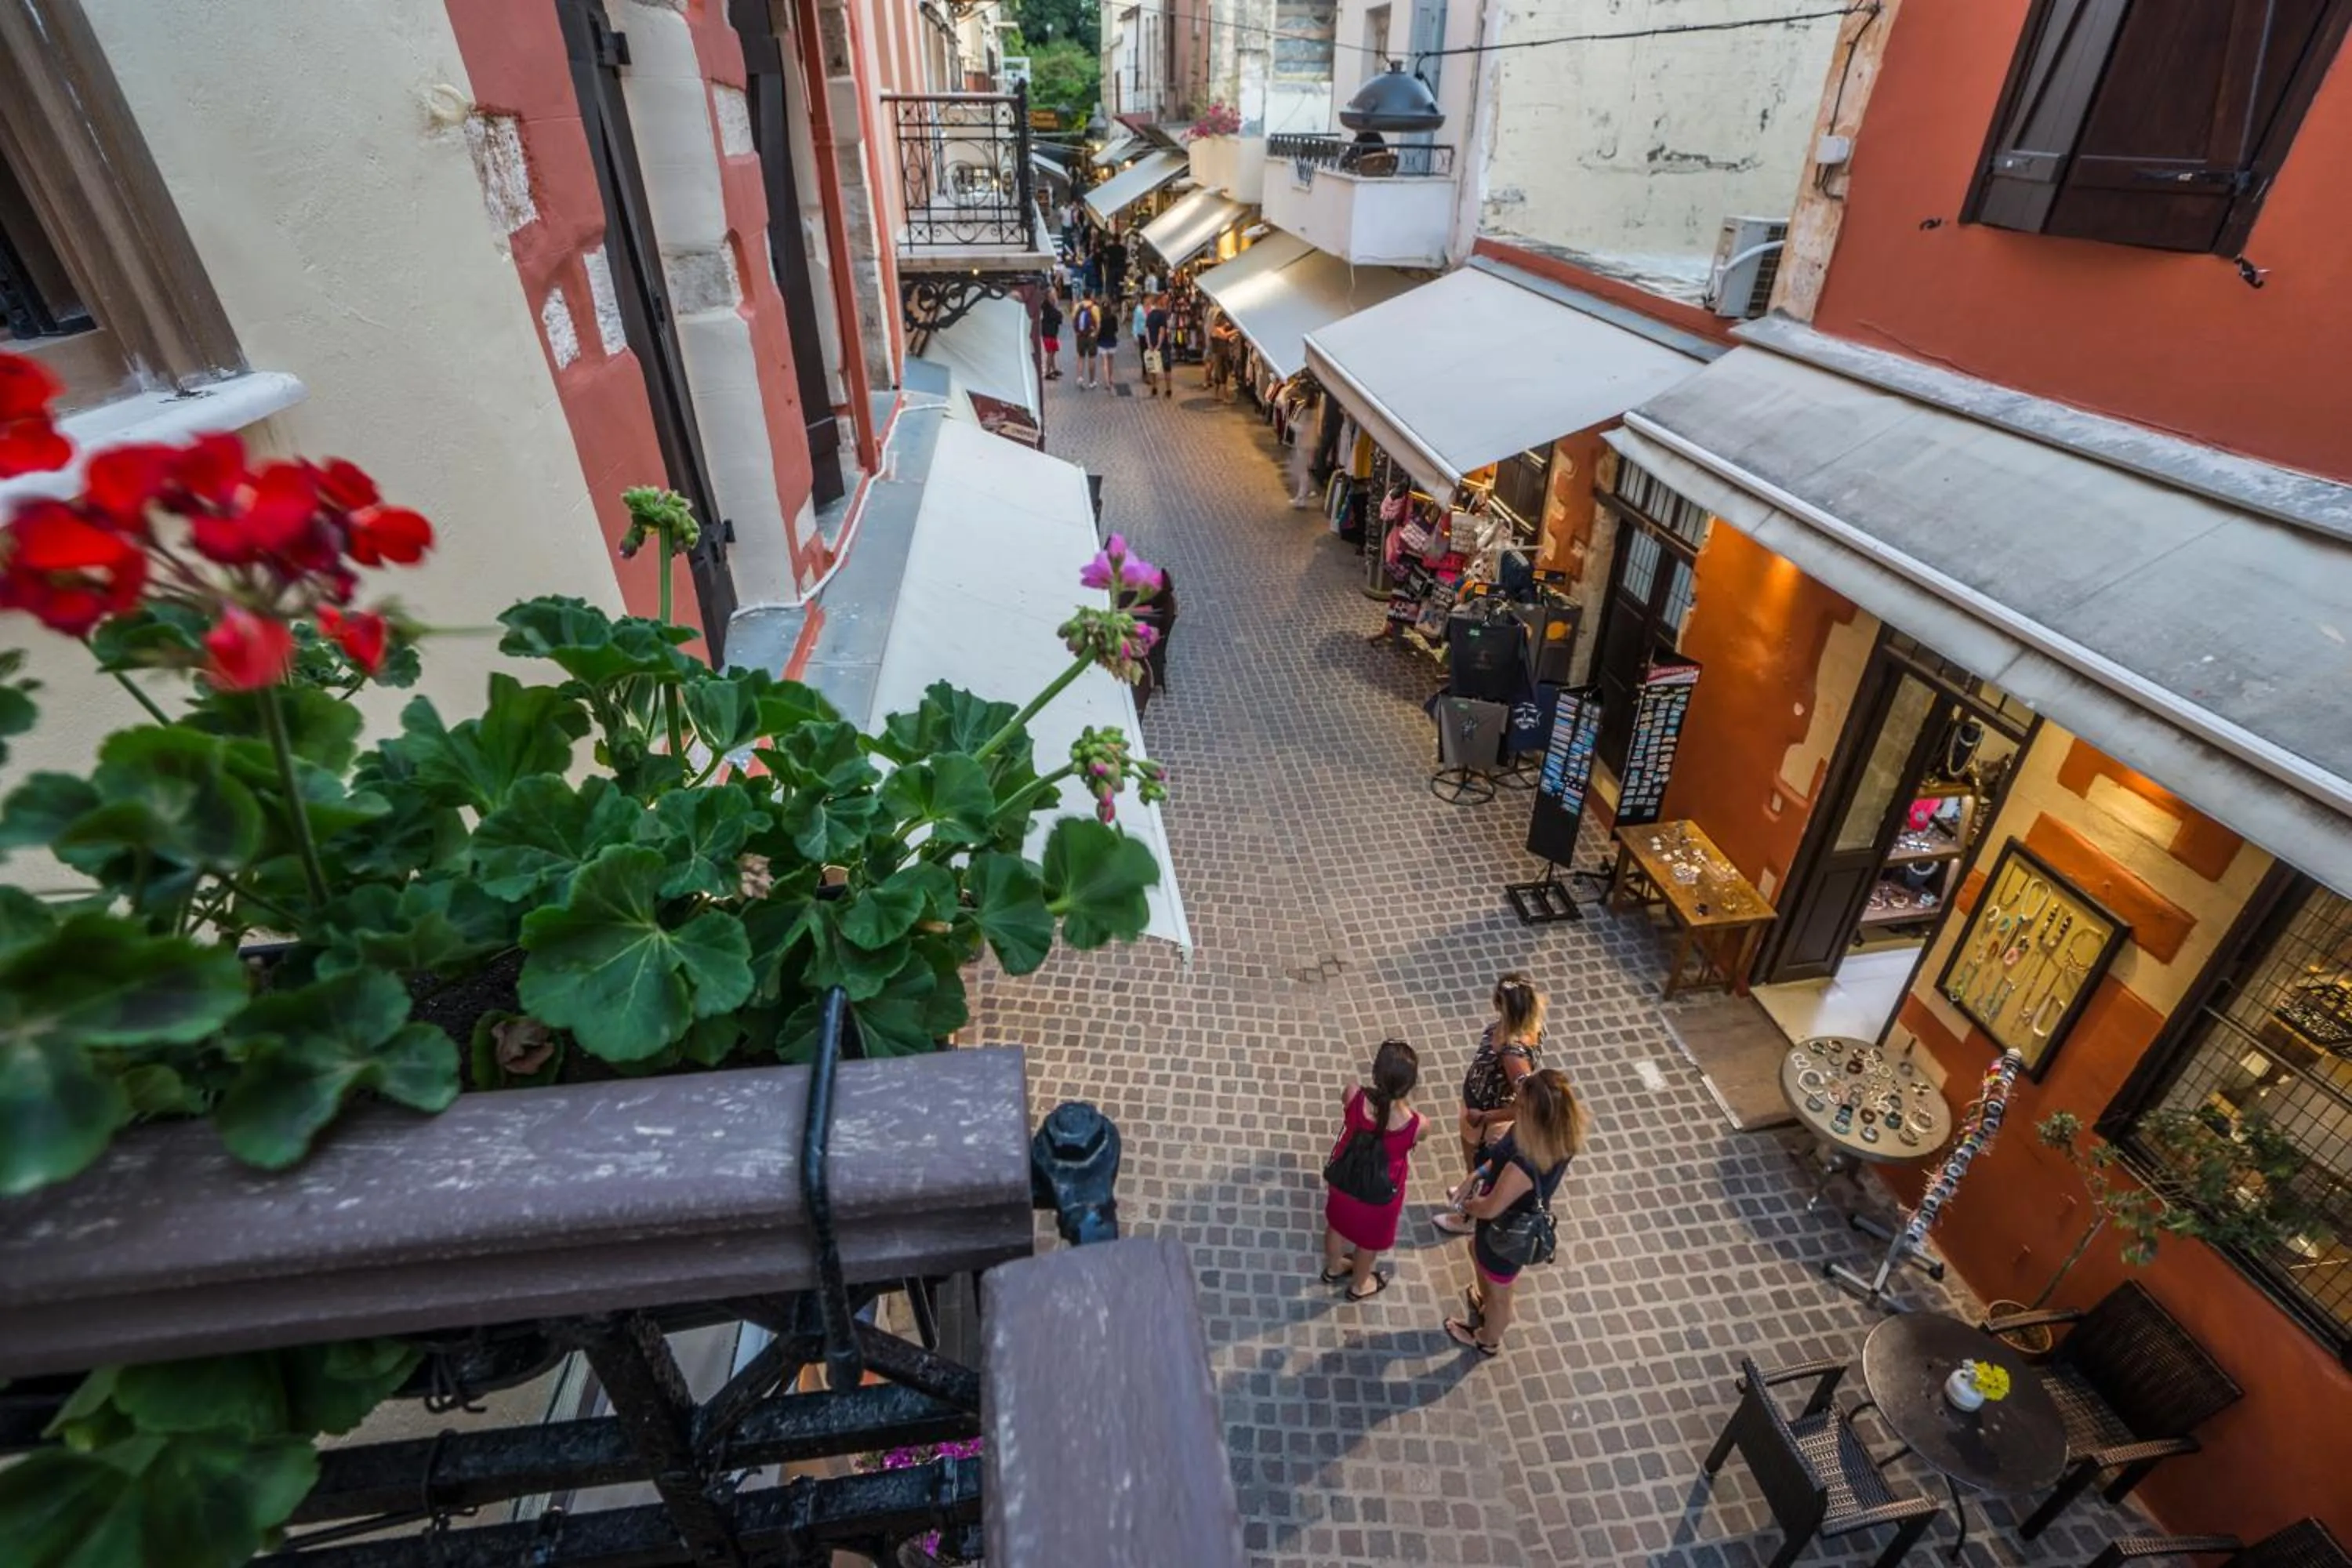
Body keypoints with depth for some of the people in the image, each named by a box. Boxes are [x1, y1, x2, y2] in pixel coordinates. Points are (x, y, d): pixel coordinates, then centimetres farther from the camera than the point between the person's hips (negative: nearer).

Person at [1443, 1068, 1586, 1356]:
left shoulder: (1525, 1166, -45)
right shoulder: (1562, 1134, -23)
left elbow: (1489, 1209, -26)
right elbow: (1505, 1154, -1)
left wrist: (1467, 1204, -6)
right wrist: (1483, 1172, -9)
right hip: (1523, 1219, 7)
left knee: (1498, 1293, 26)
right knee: (1476, 1248, 36)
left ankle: (1487, 1341, 57)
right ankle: (1483, 1305, 64)